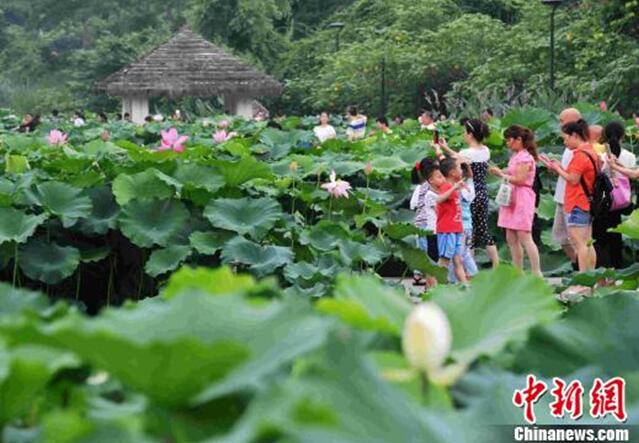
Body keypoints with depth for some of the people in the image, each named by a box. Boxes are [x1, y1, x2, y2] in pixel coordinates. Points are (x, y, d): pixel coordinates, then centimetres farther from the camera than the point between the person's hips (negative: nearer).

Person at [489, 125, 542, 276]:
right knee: (511, 238, 9)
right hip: (512, 200, 10)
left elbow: (519, 179, -18)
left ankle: (537, 273, -10)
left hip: (522, 200, -10)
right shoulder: (515, 156, 16)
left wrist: (501, 174, -9)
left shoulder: (525, 158, -11)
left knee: (524, 237, -11)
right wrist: (499, 172, 1)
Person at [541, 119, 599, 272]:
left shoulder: (580, 155, -16)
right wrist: (559, 167, 9)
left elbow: (573, 179, -18)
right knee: (587, 243, 12)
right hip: (588, 204, 10)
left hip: (577, 206, -10)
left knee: (579, 243, -10)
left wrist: (558, 169, -5)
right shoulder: (591, 152, 15)